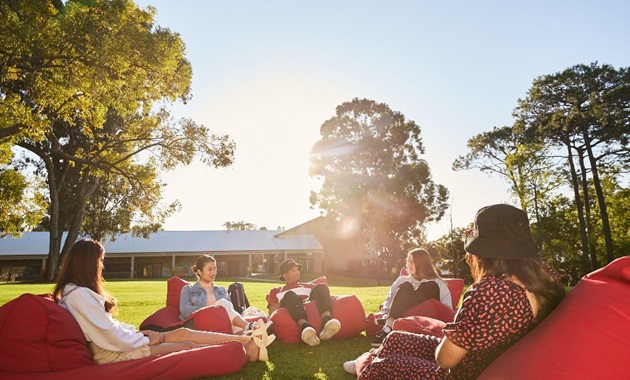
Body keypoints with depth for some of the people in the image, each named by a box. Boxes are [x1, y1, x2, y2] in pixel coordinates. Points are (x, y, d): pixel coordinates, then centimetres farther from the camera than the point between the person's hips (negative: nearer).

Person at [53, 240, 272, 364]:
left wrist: (140, 333, 4)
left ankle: (247, 339, 3)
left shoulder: (78, 291, 13)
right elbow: (108, 334, -23)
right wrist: (145, 340, -10)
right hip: (114, 351, -9)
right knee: (187, 344, -10)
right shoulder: (79, 294, -21)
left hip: (119, 342, 9)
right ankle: (246, 352, -1)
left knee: (184, 333, 1)